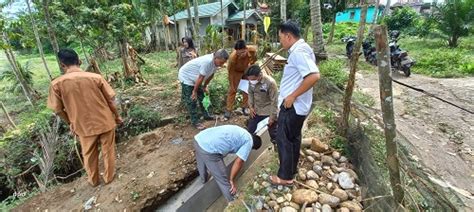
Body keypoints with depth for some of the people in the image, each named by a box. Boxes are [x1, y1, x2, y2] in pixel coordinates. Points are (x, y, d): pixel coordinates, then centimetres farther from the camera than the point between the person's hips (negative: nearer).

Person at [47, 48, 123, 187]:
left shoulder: (56, 84, -12)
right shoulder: (96, 77, -14)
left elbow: (58, 110, -3)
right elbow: (110, 100, -7)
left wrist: (70, 123, 15)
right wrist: (117, 116, 8)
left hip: (84, 126, 1)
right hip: (105, 122, -1)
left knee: (89, 154, 23)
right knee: (108, 151, 18)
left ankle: (93, 180, 42)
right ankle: (109, 177, 35)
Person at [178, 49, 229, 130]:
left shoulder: (215, 62, -10)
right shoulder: (207, 62, -38)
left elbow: (211, 75, 3)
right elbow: (200, 78, -30)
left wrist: (204, 86, 11)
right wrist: (194, 91, -20)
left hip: (195, 79, 8)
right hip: (186, 77, -8)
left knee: (202, 96, 13)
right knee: (191, 101, -5)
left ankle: (206, 115, 27)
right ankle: (195, 121, 4)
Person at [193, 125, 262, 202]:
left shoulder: (240, 132, 27)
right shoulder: (249, 142, 5)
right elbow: (238, 162, -3)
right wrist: (231, 180, 9)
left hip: (198, 139, 9)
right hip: (208, 150, -9)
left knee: (202, 163, 39)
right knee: (223, 179, 13)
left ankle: (204, 179, 67)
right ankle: (232, 201, 34)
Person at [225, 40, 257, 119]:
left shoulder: (252, 50, -33)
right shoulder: (233, 57, -40)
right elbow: (230, 72, -26)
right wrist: (231, 85, -19)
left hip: (246, 69, 3)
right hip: (236, 71, -3)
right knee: (232, 90, -2)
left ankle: (244, 107, 24)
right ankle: (228, 110, 7)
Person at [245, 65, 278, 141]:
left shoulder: (270, 83, -28)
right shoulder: (251, 81, -12)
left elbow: (274, 101, -21)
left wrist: (272, 116, -16)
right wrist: (251, 106, -1)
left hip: (269, 112, -5)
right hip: (256, 110, 5)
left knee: (273, 132, 10)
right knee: (250, 129, 17)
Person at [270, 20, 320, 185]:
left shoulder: (298, 52, -21)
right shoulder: (302, 48, 12)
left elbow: (314, 76, -33)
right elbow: (308, 73, 18)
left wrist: (292, 96, -25)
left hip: (292, 105, -10)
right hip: (297, 105, 10)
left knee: (283, 139, 2)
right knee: (294, 137, 19)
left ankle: (285, 176, 18)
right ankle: (291, 170, 35)